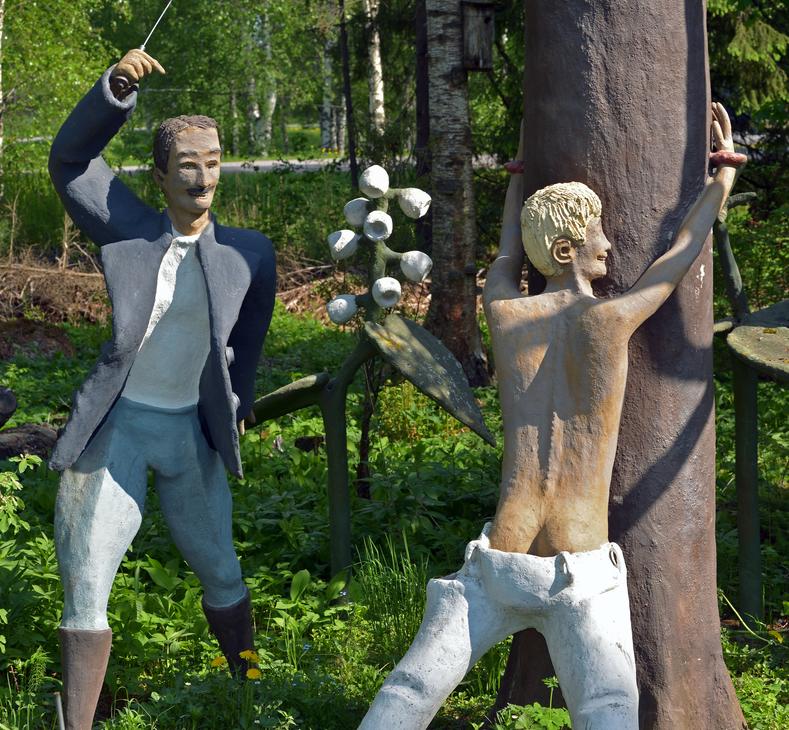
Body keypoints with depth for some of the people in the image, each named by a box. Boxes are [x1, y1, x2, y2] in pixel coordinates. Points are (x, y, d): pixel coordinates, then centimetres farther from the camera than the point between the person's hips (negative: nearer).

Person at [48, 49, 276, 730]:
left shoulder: (249, 254, -3)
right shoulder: (128, 229, -5)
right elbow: (71, 158, -10)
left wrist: (233, 413, 18)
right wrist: (117, 88, -24)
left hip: (190, 431, 1)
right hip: (116, 424, -1)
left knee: (222, 575, 13)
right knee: (85, 590, -3)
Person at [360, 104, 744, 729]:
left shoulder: (504, 312, 3)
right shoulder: (609, 319, -7)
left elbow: (509, 255, 28)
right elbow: (687, 250, 10)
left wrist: (523, 169, 44)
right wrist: (726, 167, 27)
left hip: (499, 562, 4)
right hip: (583, 577, -4)